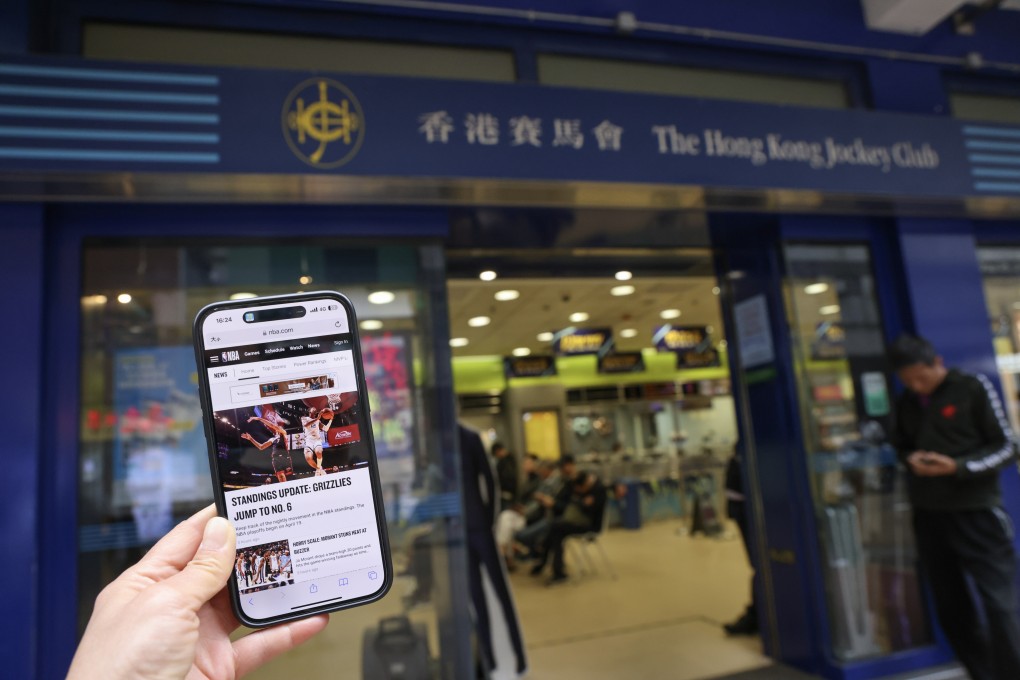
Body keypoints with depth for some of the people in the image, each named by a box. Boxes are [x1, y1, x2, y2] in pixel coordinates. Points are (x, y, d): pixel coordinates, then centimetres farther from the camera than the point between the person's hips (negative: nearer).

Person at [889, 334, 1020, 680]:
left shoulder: (973, 388, -5)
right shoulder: (906, 404, 8)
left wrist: (958, 467, -19)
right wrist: (910, 459, -3)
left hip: (975, 511, -4)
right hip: (928, 515, 5)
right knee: (950, 608, 12)